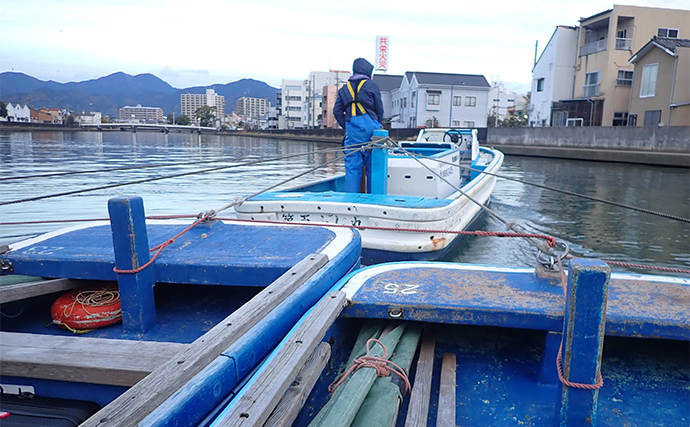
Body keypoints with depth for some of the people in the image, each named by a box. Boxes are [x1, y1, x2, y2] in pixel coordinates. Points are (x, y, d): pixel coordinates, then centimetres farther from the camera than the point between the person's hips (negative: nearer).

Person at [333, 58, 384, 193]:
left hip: (351, 127, 3)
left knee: (352, 164, 3)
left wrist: (346, 127, 14)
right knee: (372, 164, 4)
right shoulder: (372, 85, 6)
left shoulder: (344, 88, 17)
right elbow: (380, 109, 7)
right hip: (368, 125, -3)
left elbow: (337, 111, 12)